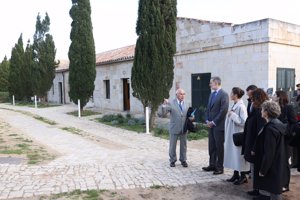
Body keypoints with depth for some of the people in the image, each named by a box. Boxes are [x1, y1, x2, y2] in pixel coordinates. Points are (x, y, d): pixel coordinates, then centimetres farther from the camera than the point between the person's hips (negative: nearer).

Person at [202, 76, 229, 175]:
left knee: (219, 147, 2)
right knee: (211, 146, 13)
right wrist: (207, 120, 5)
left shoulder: (224, 94, -11)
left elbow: (224, 110, -18)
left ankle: (220, 167, 12)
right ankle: (212, 165, 25)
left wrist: (214, 122, -14)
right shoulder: (212, 94, 15)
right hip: (211, 125, 8)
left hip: (219, 125, -8)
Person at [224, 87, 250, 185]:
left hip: (238, 135, -9)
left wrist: (232, 115, -19)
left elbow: (243, 122, -22)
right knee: (233, 154, 14)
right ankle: (236, 174, 26)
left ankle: (243, 176, 14)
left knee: (239, 154, 0)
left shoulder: (241, 107, -16)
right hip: (232, 135, 9)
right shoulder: (234, 105, 9)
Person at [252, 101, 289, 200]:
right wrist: (255, 150, 16)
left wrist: (263, 169, -17)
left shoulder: (270, 128, -26)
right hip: (278, 165, 10)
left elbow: (269, 152, -24)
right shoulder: (277, 124, 5)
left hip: (273, 167, -10)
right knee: (275, 191, 22)